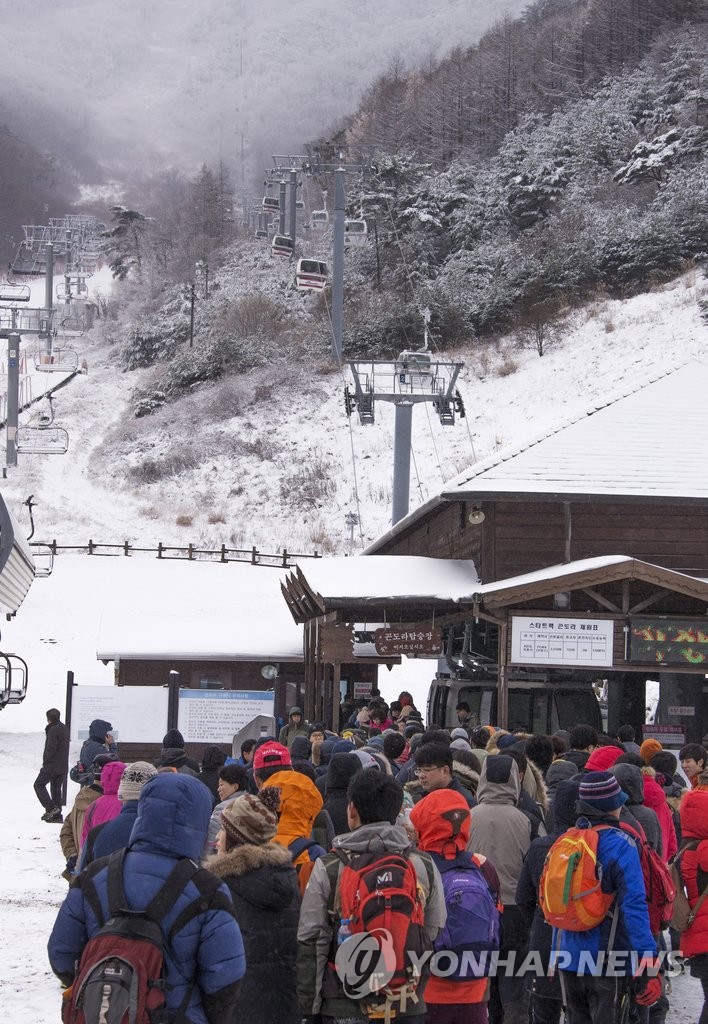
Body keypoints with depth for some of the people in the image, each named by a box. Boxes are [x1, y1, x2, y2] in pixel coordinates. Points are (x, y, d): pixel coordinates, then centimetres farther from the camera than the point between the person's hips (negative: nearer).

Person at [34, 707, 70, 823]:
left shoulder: (53, 730, -16)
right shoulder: (65, 729, 13)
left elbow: (51, 748, -19)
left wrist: (45, 761, -7)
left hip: (52, 765, -8)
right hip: (63, 766, 8)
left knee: (39, 784, 2)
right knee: (57, 788, 12)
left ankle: (50, 808, -10)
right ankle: (57, 815, 10)